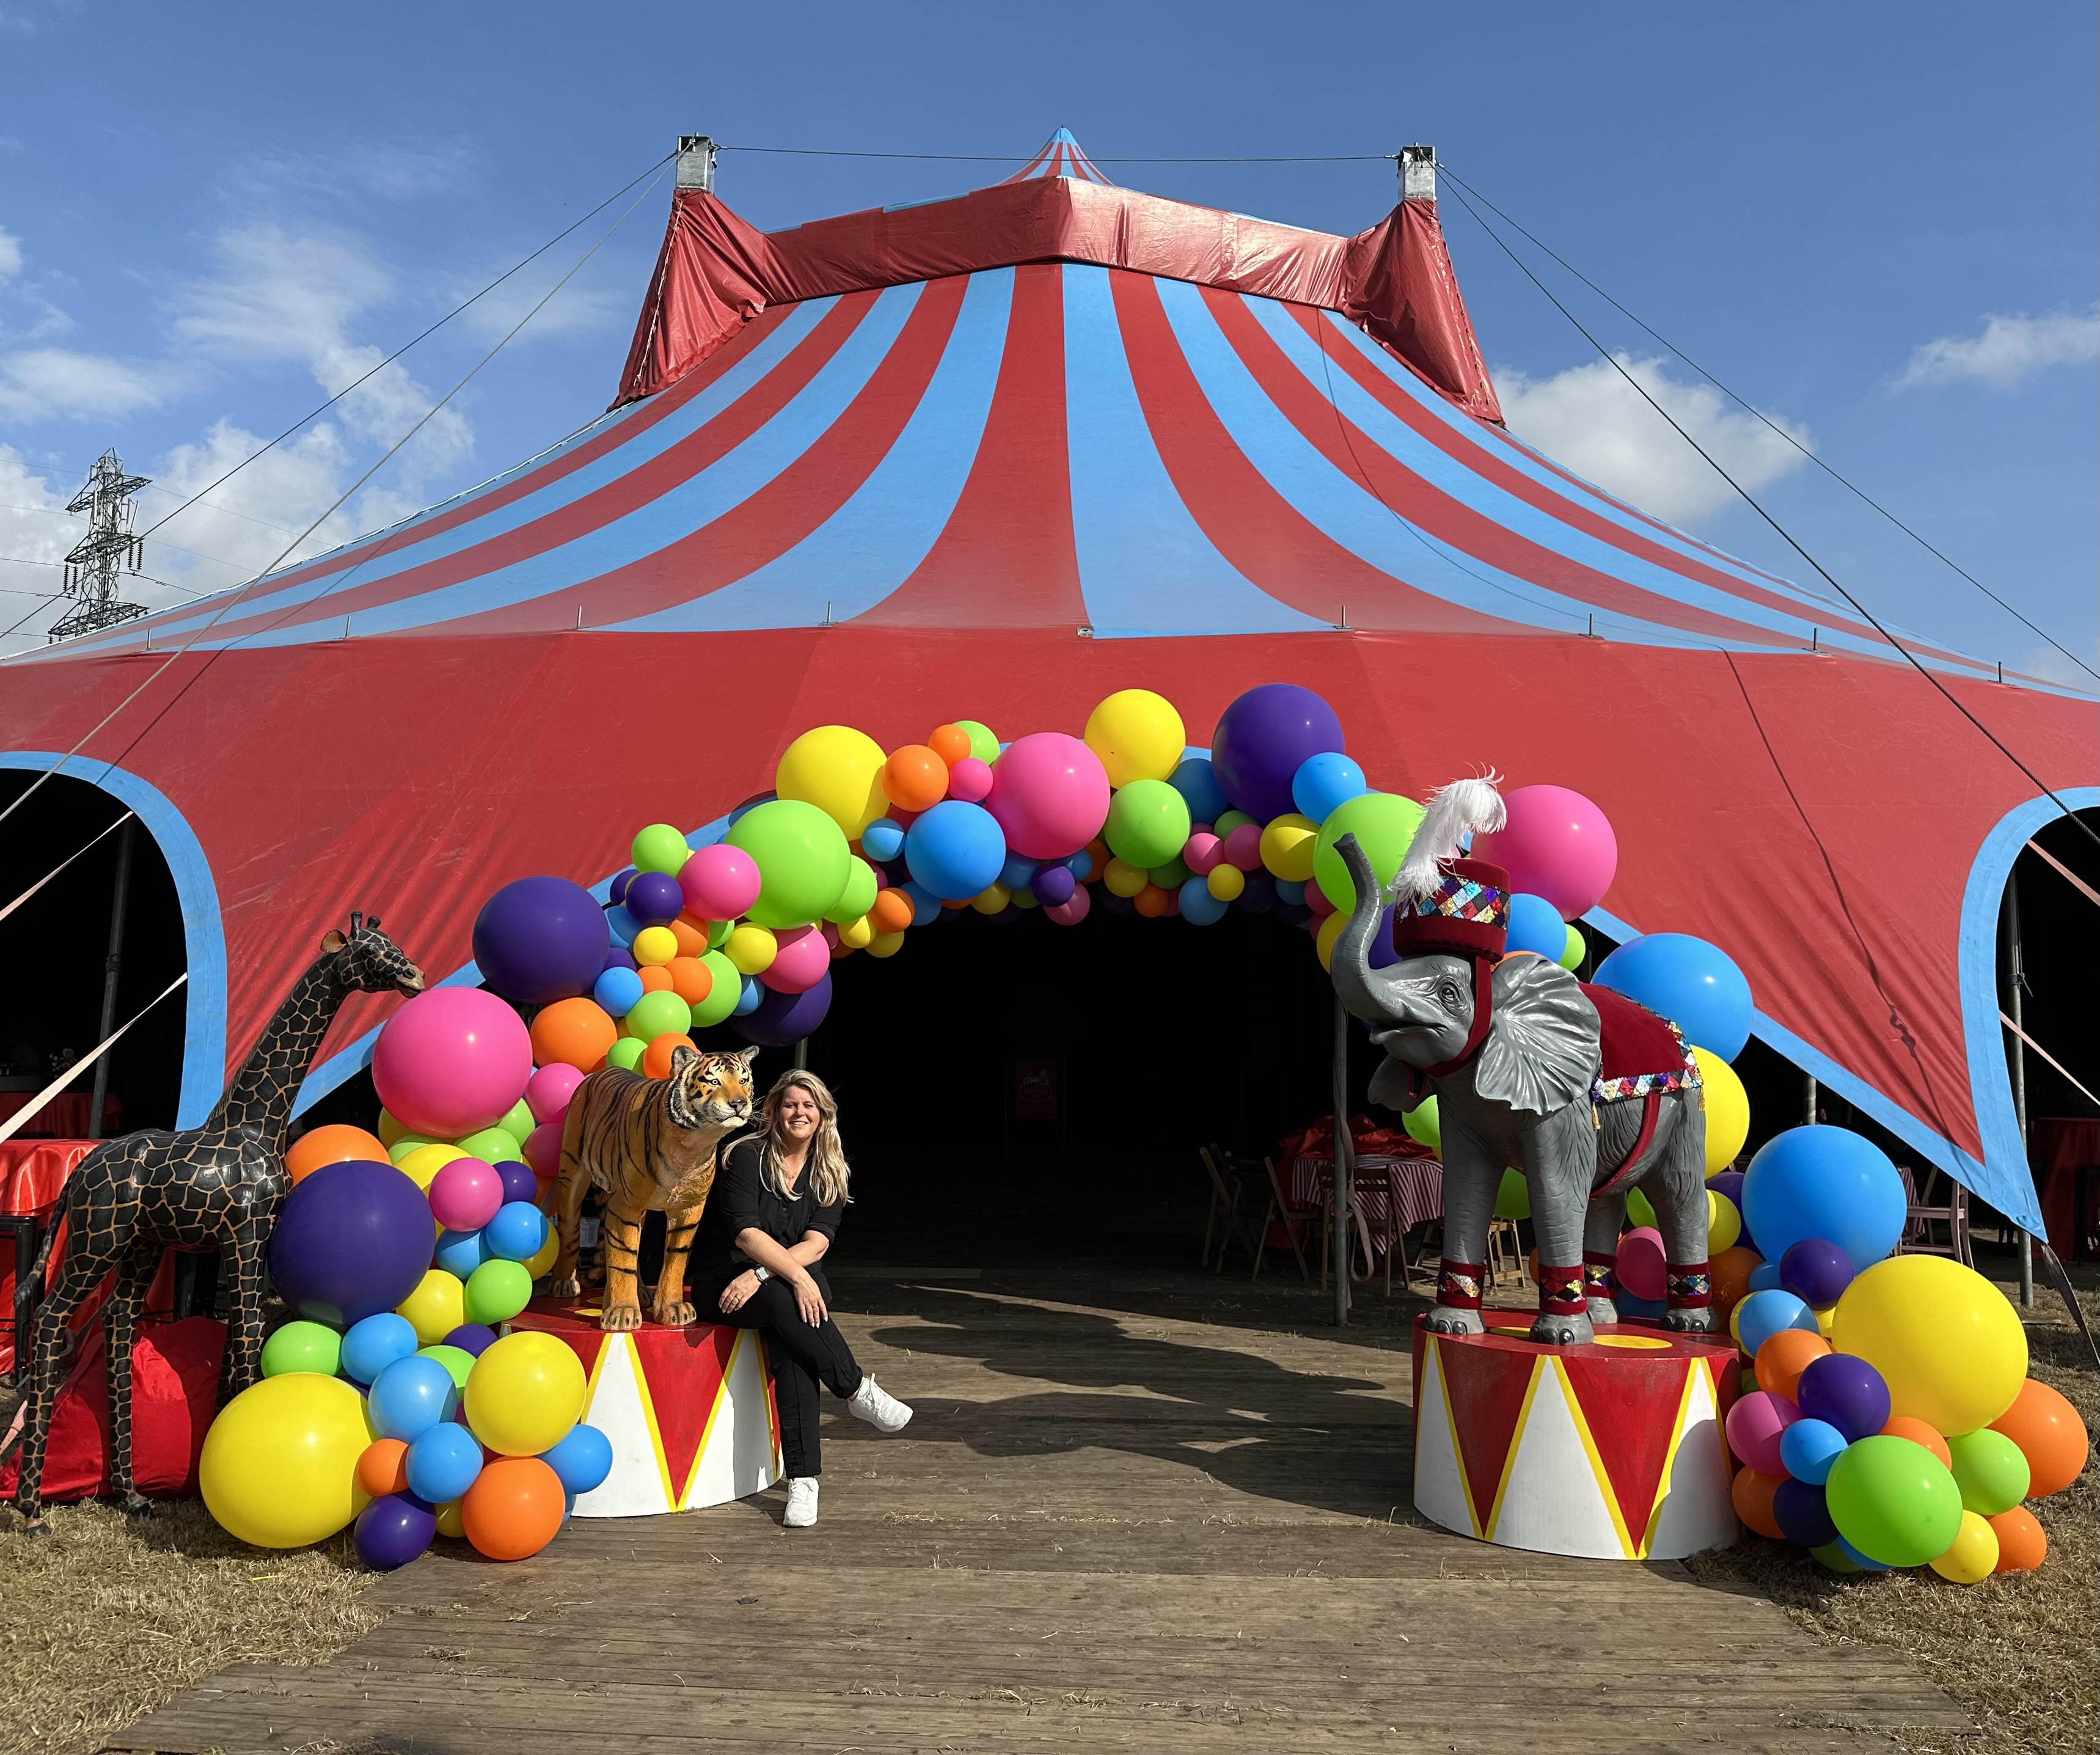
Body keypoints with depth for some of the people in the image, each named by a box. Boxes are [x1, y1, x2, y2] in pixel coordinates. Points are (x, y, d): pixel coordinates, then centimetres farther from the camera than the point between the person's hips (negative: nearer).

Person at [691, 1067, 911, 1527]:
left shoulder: (829, 1173, 5)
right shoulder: (747, 1156, -7)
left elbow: (817, 1242, -7)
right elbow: (746, 1231, -18)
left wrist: (762, 1274, -22)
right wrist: (794, 1275, -31)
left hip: (789, 1279, 3)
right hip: (724, 1281, -2)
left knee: (791, 1341, -31)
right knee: (784, 1300, -36)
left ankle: (802, 1477, -32)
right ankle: (858, 1391, -25)